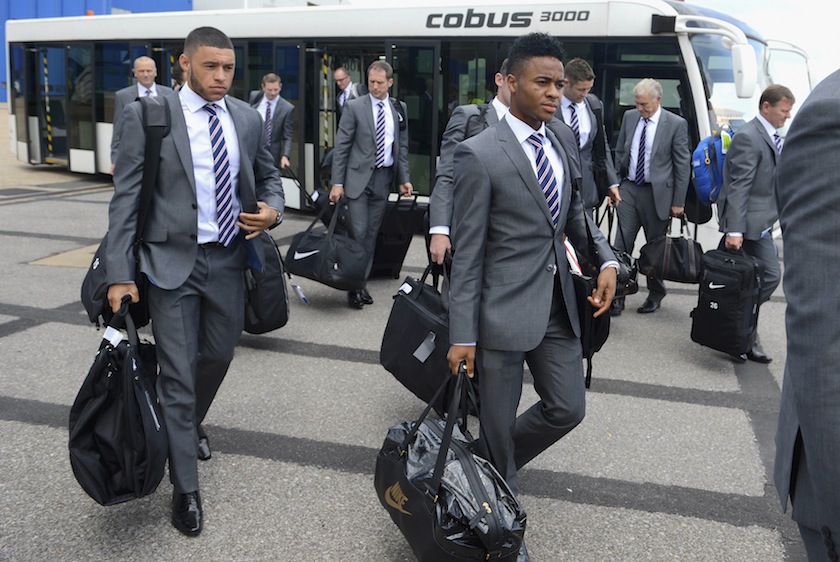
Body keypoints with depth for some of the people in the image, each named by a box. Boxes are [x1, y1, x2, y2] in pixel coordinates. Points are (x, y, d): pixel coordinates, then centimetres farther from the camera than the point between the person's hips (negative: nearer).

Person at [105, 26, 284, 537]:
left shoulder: (247, 117, 5)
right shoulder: (147, 115, -7)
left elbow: (268, 175, 18)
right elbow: (126, 198, -7)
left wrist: (272, 210, -6)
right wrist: (120, 274, -12)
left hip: (230, 260, 4)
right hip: (172, 262, -4)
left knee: (218, 357, 16)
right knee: (178, 375, 0)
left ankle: (187, 426, 47)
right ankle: (186, 489, 14)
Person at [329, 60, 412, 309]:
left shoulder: (399, 109, 8)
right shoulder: (354, 107, -3)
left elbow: (402, 146, 14)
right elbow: (341, 146, -4)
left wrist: (404, 178, 7)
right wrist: (337, 182, -9)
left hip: (384, 177, 4)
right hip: (358, 177, -3)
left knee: (372, 234, 8)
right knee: (358, 232, -7)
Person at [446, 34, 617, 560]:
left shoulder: (561, 147, 9)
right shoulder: (480, 154, -12)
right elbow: (467, 253, -12)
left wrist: (606, 261, -1)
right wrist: (462, 335, -14)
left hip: (559, 304, 7)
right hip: (504, 310, -6)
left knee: (568, 408, 12)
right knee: (499, 423, 7)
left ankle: (494, 463, 38)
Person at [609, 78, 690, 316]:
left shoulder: (676, 124, -6)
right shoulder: (629, 117, 6)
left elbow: (683, 165, -5)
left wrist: (678, 202, -7)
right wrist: (614, 184, 7)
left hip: (657, 193, -3)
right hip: (628, 189, 3)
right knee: (622, 243, -2)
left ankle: (655, 295, 24)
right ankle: (617, 294, 3)